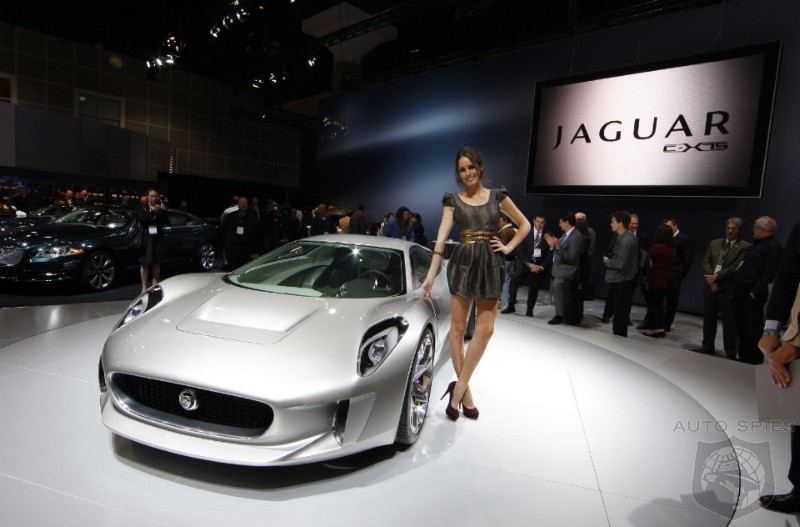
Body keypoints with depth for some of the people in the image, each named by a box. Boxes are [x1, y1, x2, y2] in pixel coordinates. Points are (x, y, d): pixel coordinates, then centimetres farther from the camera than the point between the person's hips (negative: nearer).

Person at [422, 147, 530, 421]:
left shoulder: (497, 196, 7)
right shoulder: (453, 200, 5)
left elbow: (525, 225, 17)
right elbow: (441, 238, -4)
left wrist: (508, 247, 3)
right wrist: (431, 274, -12)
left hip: (490, 264, 1)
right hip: (462, 262, -1)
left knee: (485, 329, -3)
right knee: (458, 327, 1)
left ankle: (458, 388, 10)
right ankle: (464, 391, 16)